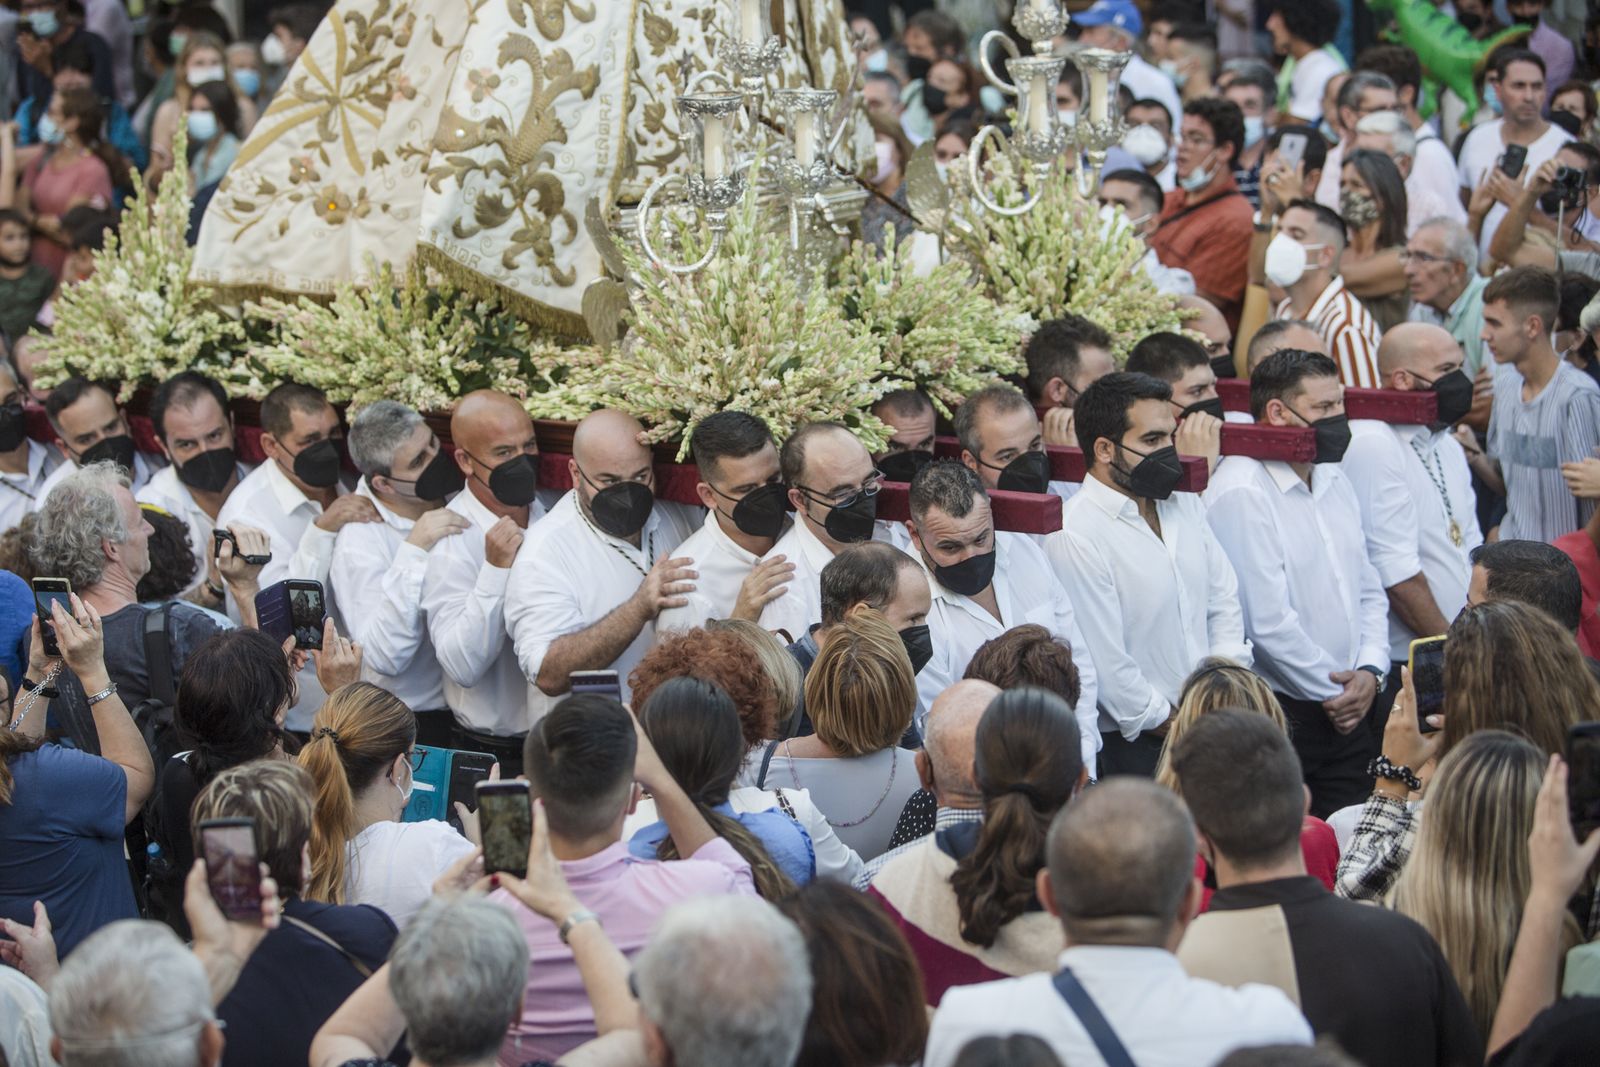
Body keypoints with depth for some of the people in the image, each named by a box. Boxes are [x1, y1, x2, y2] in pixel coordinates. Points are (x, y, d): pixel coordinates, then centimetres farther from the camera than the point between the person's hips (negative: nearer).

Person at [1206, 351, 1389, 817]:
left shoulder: (1334, 481, 14)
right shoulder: (1242, 493, -14)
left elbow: (1369, 590, 19)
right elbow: (1268, 621, -18)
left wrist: (1369, 670, 1)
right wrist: (1334, 691, -9)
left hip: (1345, 714, 8)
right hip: (1280, 715, -8)